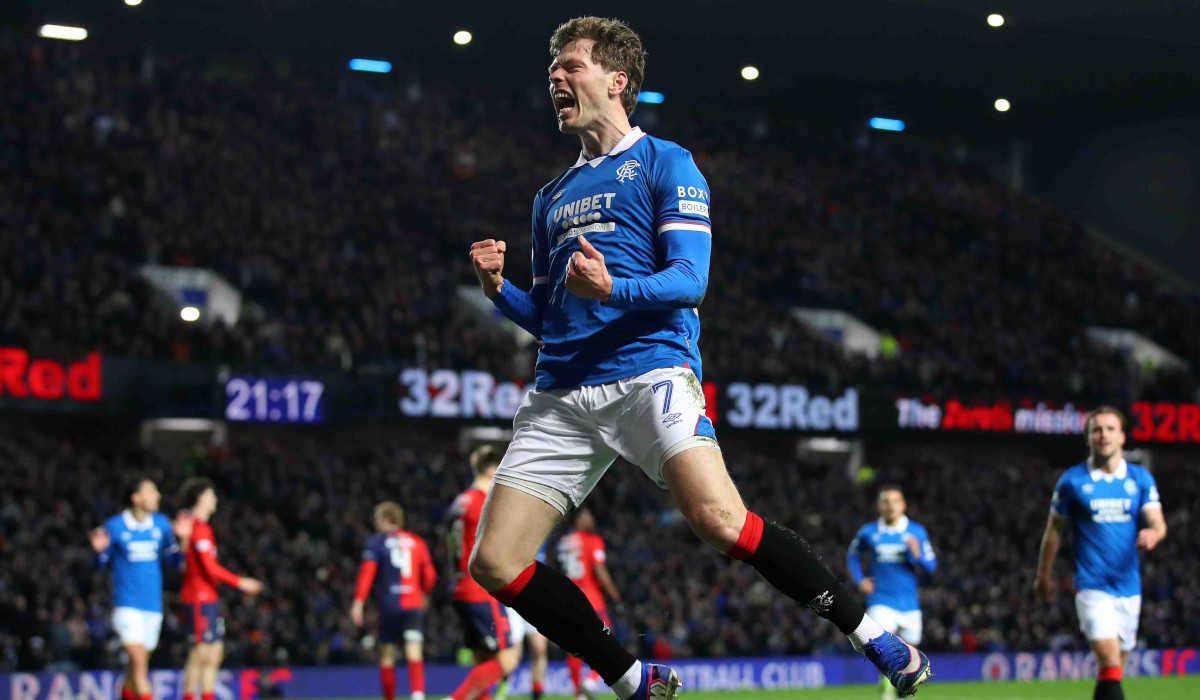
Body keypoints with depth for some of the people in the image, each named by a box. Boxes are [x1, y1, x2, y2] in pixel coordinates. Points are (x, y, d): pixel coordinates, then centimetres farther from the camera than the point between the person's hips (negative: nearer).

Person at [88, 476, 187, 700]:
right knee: (138, 660, -16)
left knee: (138, 664, 11)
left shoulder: (161, 524, 7)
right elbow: (100, 564, 4)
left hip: (153, 605, 5)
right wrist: (100, 549, -17)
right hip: (127, 604, -5)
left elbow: (175, 561, 10)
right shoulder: (114, 526, -5)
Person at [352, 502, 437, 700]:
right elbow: (430, 574, 12)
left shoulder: (375, 542, 2)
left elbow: (366, 573, -7)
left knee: (387, 654, 10)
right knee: (414, 653, -7)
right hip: (414, 605, 2)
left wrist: (358, 602, -9)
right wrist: (424, 595, 30)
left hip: (389, 604, -2)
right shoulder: (417, 542, 12)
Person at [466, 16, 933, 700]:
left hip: (650, 372, -6)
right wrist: (499, 289, 6)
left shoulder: (665, 163, 7)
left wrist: (612, 290, -23)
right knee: (495, 564, -7)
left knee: (721, 520, -27)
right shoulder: (552, 198, 26)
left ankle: (873, 635, -11)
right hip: (561, 394, 6)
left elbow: (689, 279, -5)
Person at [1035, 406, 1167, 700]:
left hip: (1129, 586, 4)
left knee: (1115, 666, 11)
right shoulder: (1072, 480, -1)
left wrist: (1153, 534, -27)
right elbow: (1054, 529, 10)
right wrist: (1044, 575, 16)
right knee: (1110, 660, -20)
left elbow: (1158, 523, -3)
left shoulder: (1141, 478, 6)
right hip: (1092, 586, -4)